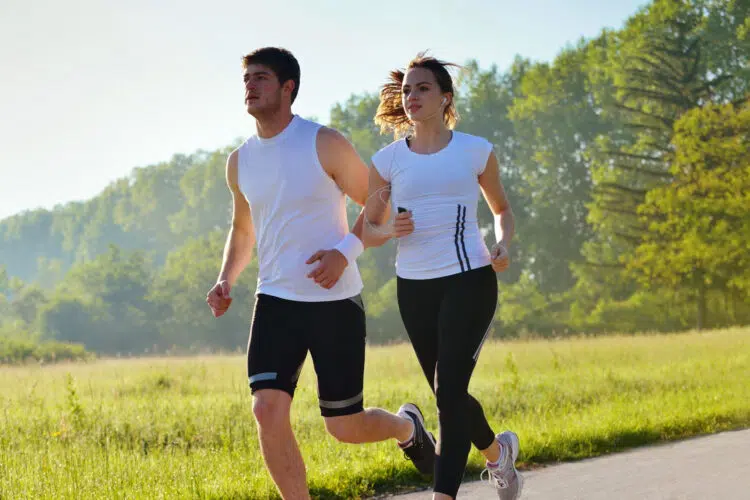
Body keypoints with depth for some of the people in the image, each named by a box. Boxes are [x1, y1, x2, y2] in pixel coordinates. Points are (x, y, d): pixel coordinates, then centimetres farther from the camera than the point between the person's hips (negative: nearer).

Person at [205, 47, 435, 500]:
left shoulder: (325, 144, -9)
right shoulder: (240, 161, 6)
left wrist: (346, 251, -20)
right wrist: (226, 281, 3)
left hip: (336, 302, -4)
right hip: (276, 302, 4)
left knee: (345, 428, 3)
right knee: (268, 410, -15)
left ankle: (407, 426, 38)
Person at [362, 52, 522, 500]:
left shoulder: (475, 151, 2)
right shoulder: (388, 160, 5)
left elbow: (502, 208, 16)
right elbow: (368, 231, 11)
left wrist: (503, 244, -4)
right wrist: (390, 231, -12)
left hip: (470, 280, -3)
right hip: (414, 287, 3)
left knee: (449, 389, -16)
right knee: (448, 393, 12)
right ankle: (497, 450, 42)